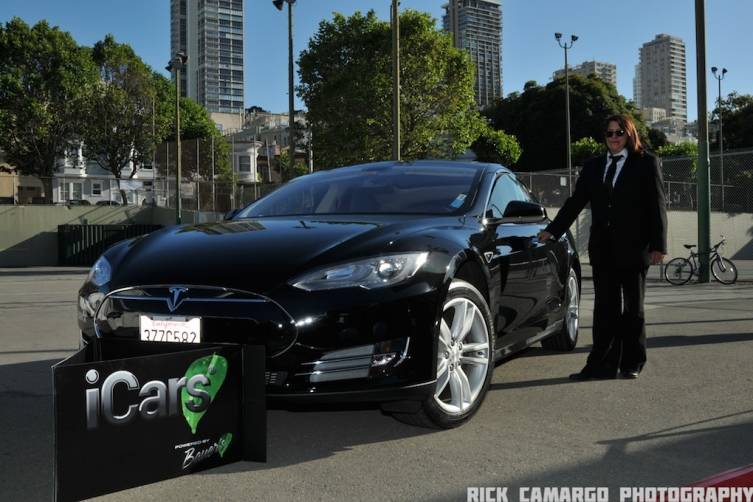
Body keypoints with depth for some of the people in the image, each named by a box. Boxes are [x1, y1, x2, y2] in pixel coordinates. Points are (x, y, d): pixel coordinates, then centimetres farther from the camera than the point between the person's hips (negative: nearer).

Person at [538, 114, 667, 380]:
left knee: (633, 308, 8)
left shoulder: (647, 163, 1)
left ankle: (631, 364, 18)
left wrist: (658, 245, -10)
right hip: (603, 249, 4)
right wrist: (552, 230, 5)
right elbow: (575, 202, 12)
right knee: (605, 308, 4)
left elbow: (657, 206, -3)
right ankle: (603, 365, 7)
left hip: (634, 248, -3)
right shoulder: (593, 166, 13)